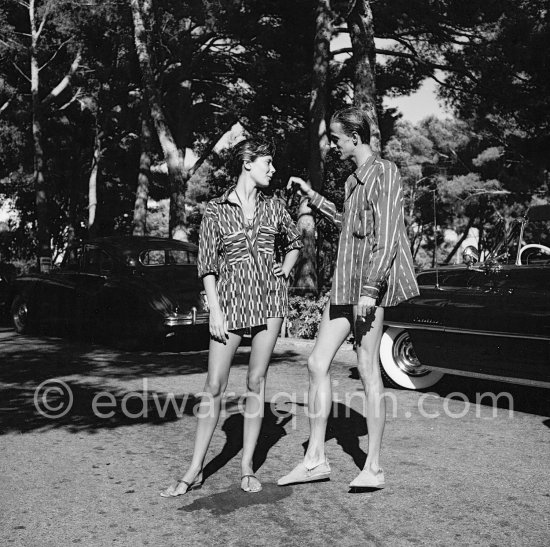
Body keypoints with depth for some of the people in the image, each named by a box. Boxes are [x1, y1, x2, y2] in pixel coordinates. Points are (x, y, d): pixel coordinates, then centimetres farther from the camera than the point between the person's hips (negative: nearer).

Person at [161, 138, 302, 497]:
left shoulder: (274, 207, 10)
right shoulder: (216, 211, 1)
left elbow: (295, 243, 27)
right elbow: (207, 264, -1)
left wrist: (285, 270, 9)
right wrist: (215, 310, -9)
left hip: (270, 296, 2)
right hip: (231, 297, -2)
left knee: (257, 381, 4)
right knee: (214, 385, -3)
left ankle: (247, 467, 13)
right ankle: (195, 471, 5)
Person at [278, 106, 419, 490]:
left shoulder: (385, 172, -8)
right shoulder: (354, 180, 19)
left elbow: (387, 236, -17)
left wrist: (370, 289, -22)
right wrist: (312, 196, 35)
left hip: (370, 282, -9)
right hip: (345, 283, 9)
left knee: (368, 370, -5)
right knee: (318, 363, 5)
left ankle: (374, 468, 5)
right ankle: (315, 459, 11)